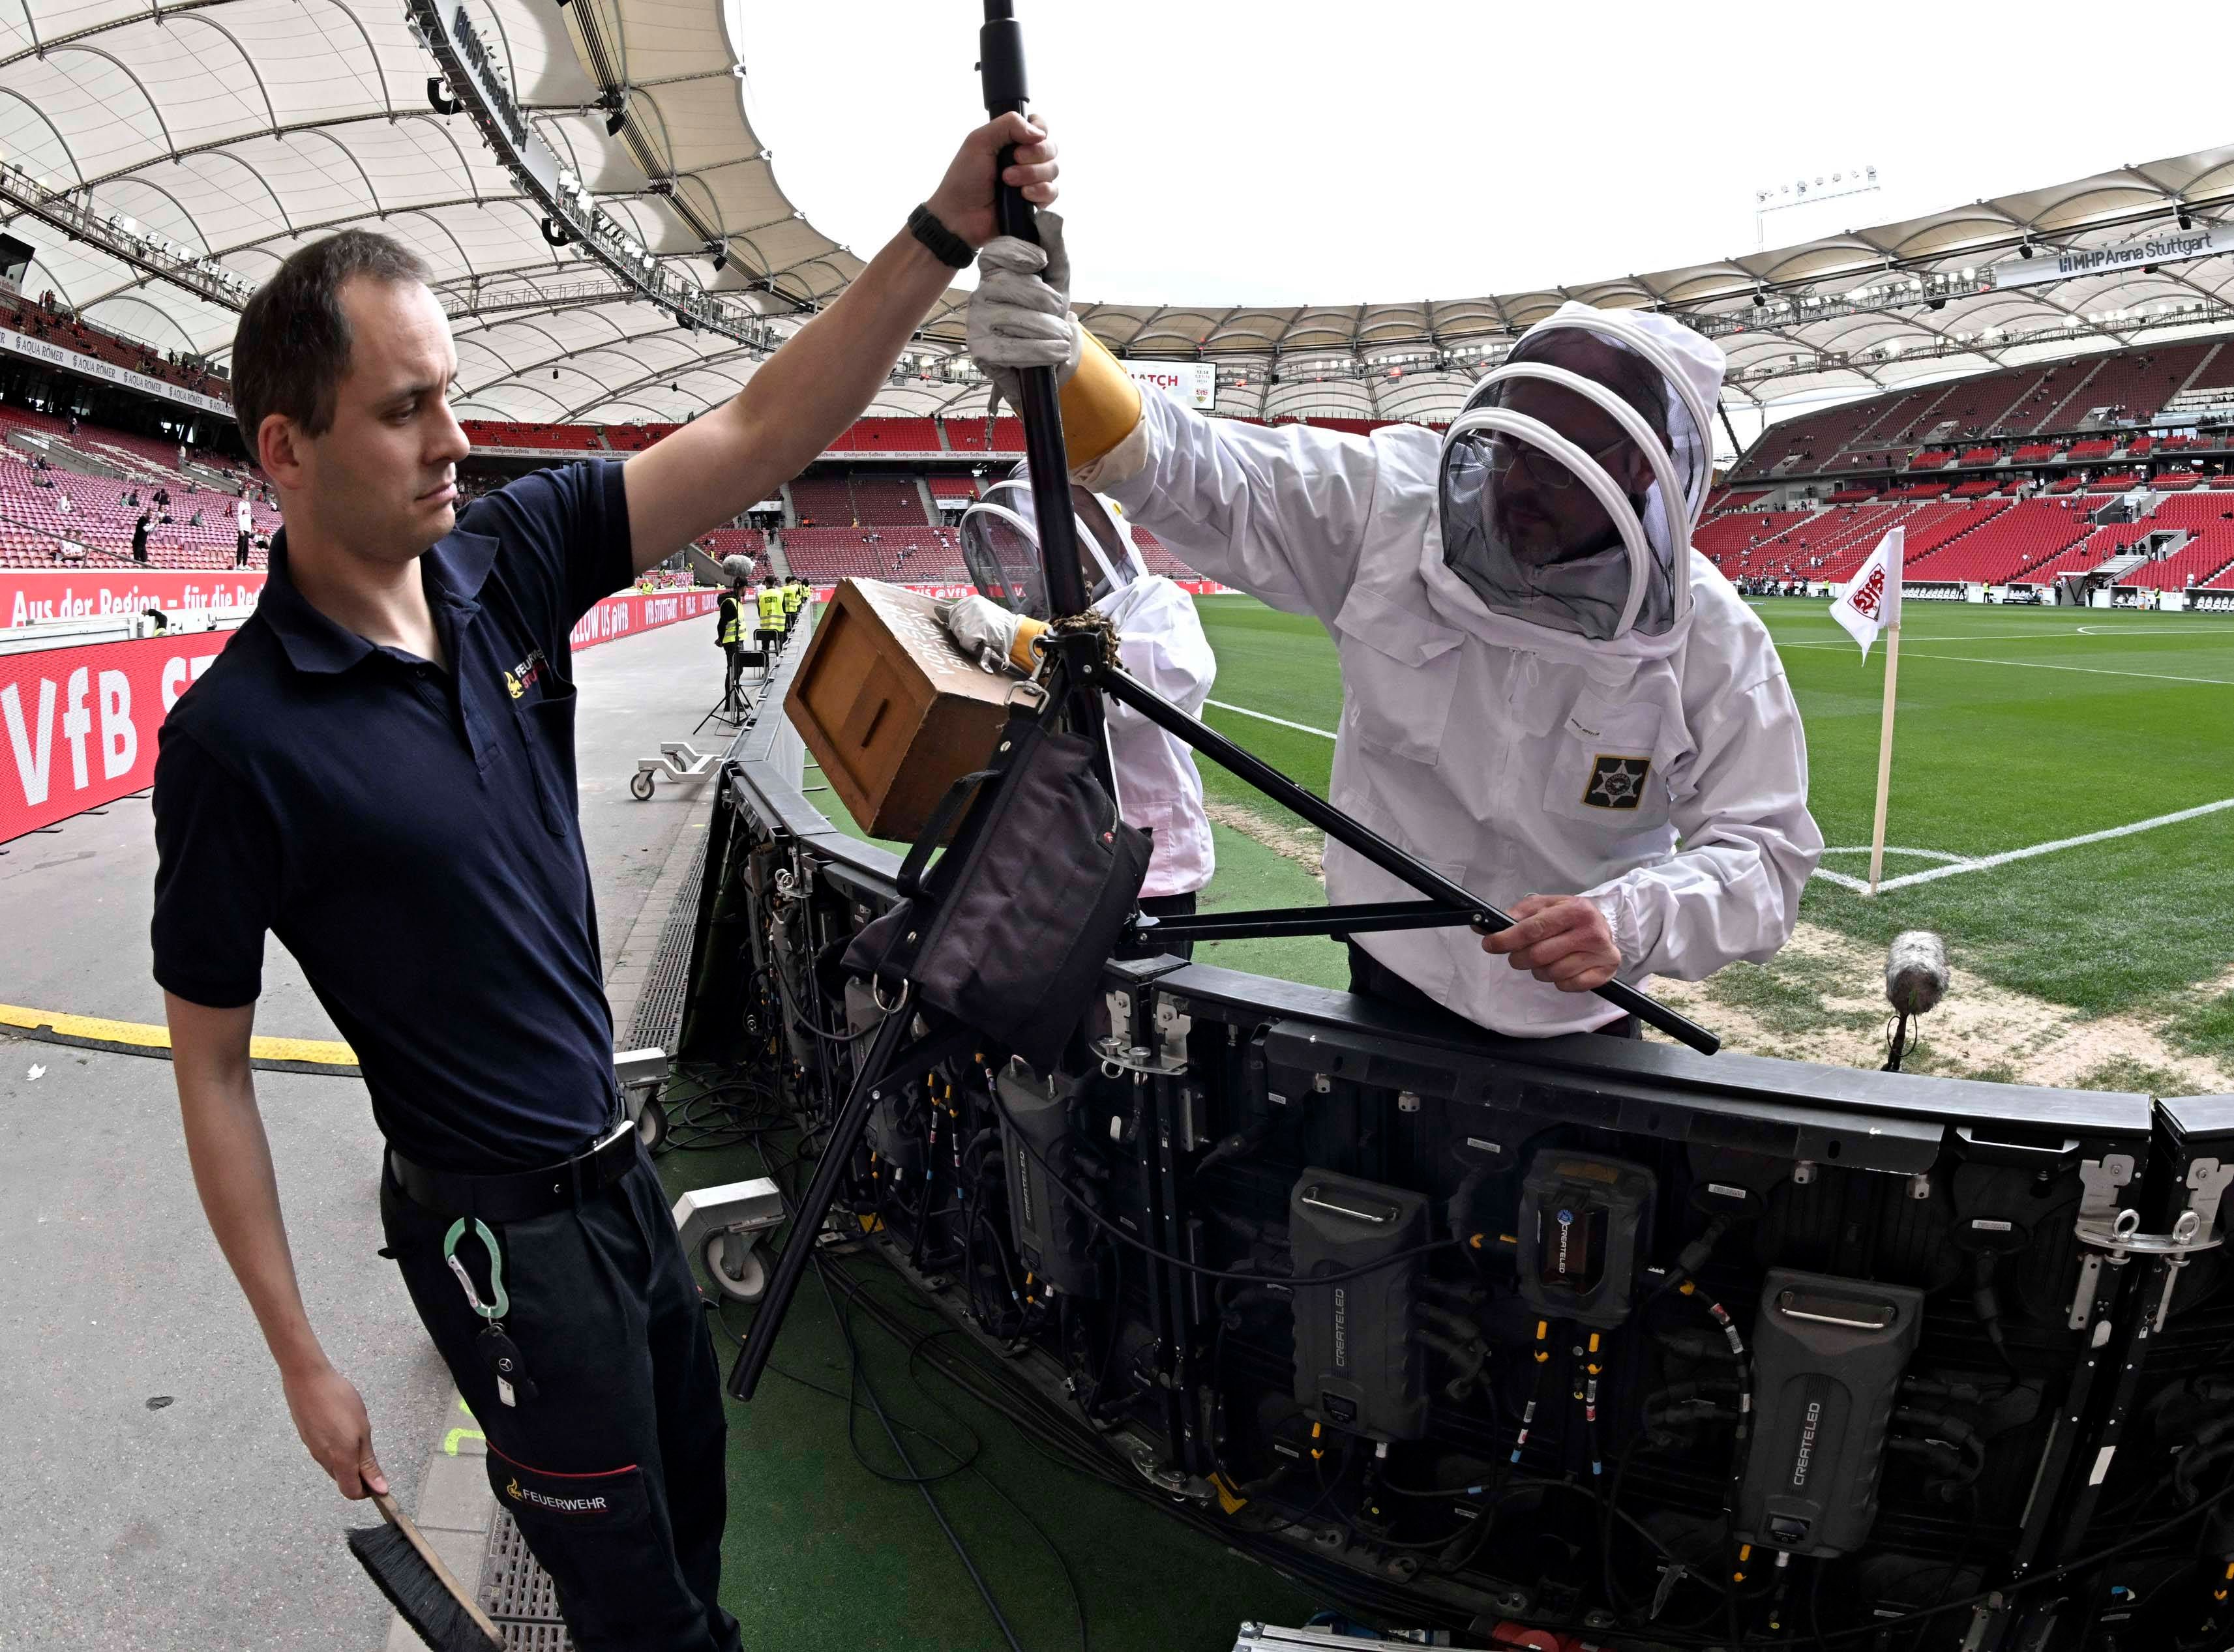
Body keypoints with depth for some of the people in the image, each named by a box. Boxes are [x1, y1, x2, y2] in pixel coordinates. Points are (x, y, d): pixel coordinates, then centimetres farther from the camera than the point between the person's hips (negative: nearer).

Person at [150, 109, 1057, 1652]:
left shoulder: (505, 559, -7)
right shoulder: (237, 738, -21)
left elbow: (761, 434, -13)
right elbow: (213, 1068, -13)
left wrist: (943, 234, -23)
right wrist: (302, 1358, -10)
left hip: (616, 1162, 6)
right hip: (501, 1231, -6)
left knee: (694, 1481, 29)